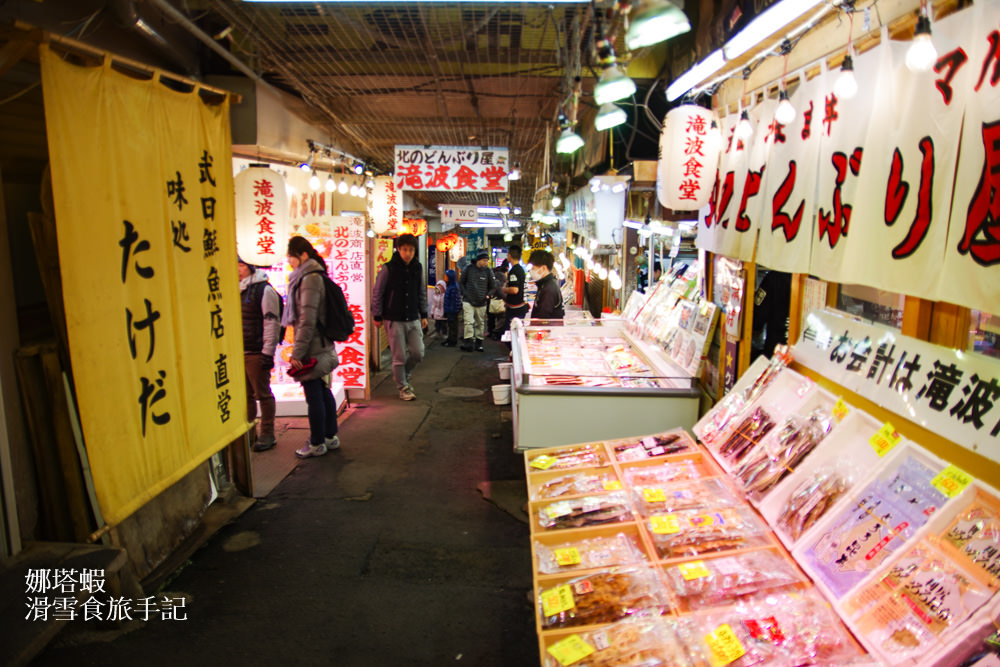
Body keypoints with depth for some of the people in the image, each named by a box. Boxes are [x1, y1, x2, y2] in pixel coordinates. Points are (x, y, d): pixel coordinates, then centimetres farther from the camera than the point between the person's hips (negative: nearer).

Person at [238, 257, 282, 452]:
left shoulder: (264, 290, -8)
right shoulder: (238, 291, 16)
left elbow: (272, 323, -13)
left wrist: (268, 352, -17)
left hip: (256, 353, -7)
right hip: (239, 353, 7)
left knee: (263, 394, 0)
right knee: (246, 395, 14)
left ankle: (267, 435, 8)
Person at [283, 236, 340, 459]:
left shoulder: (309, 279, -17)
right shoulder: (315, 276, 13)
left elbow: (307, 320, -22)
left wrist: (297, 353, -19)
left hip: (312, 348, -10)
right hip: (321, 348, 10)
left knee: (314, 395, 0)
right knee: (323, 391, 16)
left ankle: (317, 444, 10)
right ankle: (330, 437, 26)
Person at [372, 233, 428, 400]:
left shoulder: (418, 268, 6)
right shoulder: (388, 268, -8)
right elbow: (377, 293, -3)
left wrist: (423, 314, 13)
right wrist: (377, 316, -4)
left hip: (413, 319, 4)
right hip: (394, 319, -4)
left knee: (418, 353, 3)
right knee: (399, 357, 0)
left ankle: (403, 376, 30)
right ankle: (403, 387, 17)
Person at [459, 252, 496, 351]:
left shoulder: (488, 271, 0)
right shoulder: (469, 269, -2)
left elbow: (493, 286, 10)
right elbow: (461, 282, 10)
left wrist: (487, 295, -3)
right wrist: (464, 293, 0)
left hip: (481, 303, 2)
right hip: (468, 301, -2)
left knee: (480, 323, 9)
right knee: (469, 322, -12)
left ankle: (479, 343, 20)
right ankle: (468, 342, -11)